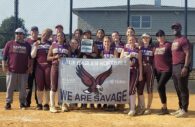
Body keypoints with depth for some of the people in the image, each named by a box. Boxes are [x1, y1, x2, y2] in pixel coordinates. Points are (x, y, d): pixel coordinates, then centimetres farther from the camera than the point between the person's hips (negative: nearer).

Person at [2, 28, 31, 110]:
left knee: (23, 89, 5)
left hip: (23, 71, 1)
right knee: (10, 88, 2)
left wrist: (29, 67, 6)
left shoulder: (27, 45, 11)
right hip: (11, 71, -1)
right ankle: (8, 103, 10)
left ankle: (22, 103, 15)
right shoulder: (9, 44, 7)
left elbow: (30, 57, 14)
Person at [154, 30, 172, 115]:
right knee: (161, 89, 9)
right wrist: (154, 68, 11)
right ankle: (164, 108, 18)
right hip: (158, 70, 7)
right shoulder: (156, 46, 14)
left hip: (166, 70, -7)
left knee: (160, 87, -16)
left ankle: (164, 108, -8)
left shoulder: (168, 45, -5)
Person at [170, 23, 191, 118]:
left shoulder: (184, 40, -8)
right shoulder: (174, 41, 20)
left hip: (181, 67, -9)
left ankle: (184, 111, -6)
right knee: (178, 89, 13)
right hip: (174, 67, 9)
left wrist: (186, 67, -24)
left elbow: (188, 54, -16)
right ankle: (180, 109, 20)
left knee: (183, 89, -8)